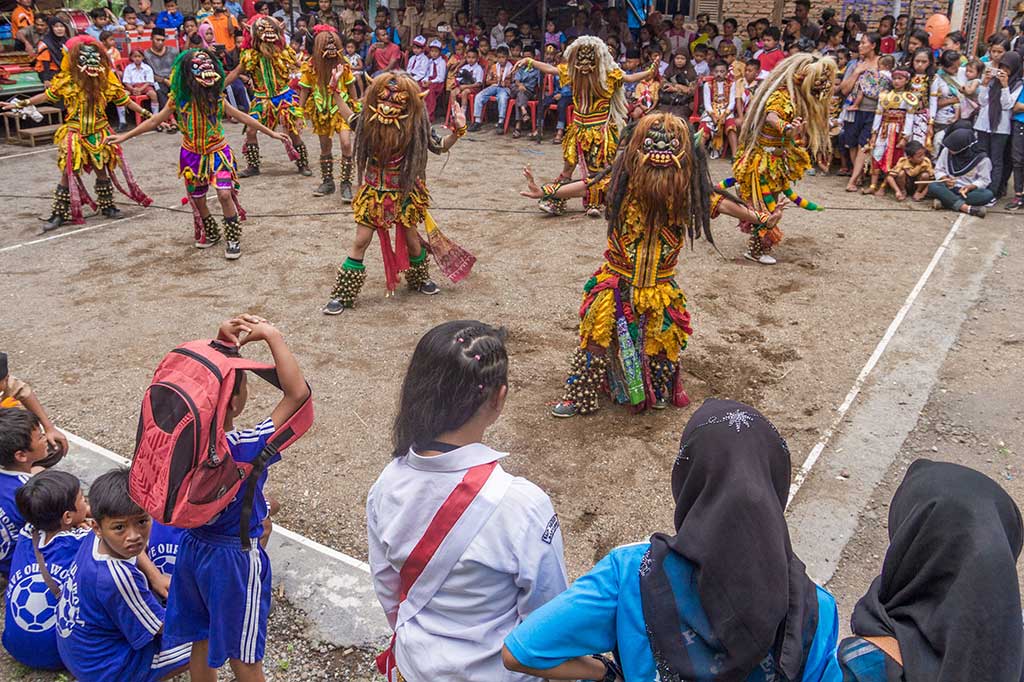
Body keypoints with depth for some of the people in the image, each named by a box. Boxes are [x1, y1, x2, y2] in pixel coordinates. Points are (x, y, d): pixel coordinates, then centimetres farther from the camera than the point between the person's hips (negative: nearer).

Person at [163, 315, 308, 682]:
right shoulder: (246, 449, -32)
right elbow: (297, 393, -35)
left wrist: (223, 341, -11)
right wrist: (271, 335, -30)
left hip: (192, 547, 6)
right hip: (235, 558, -6)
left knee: (201, 641, 25)